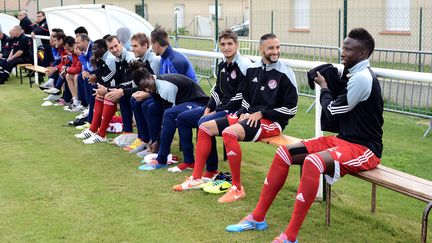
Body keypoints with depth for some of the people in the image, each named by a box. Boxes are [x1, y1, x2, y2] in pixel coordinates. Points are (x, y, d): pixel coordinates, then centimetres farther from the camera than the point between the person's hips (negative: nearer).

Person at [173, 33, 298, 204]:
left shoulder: (285, 74, -10)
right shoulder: (253, 69, 8)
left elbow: (290, 109, -11)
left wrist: (261, 114, -12)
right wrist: (243, 113, 1)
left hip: (272, 122, -8)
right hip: (250, 116, 8)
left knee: (229, 132, -33)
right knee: (205, 128, 2)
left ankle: (237, 188, -25)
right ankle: (196, 178, 8)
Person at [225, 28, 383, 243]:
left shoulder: (363, 78, -19)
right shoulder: (355, 74, 10)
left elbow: (332, 111, -15)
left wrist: (324, 87, 2)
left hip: (364, 149, -10)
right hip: (343, 139, 10)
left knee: (312, 162, -37)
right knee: (285, 152, -2)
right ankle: (257, 218, 5)